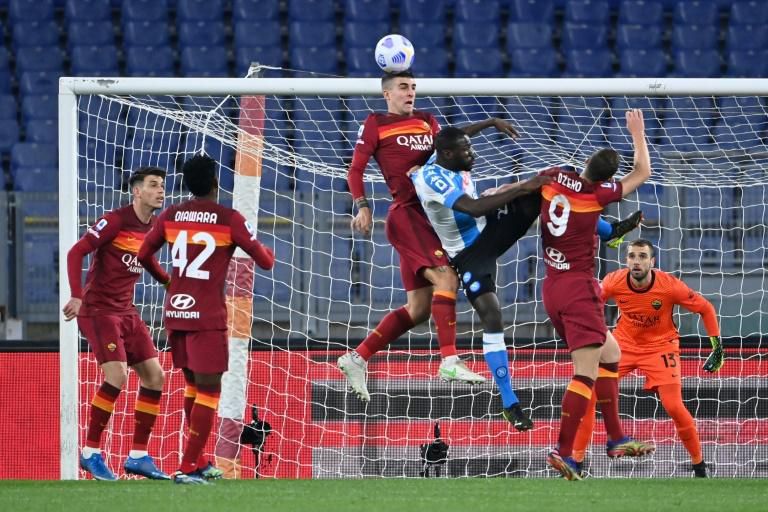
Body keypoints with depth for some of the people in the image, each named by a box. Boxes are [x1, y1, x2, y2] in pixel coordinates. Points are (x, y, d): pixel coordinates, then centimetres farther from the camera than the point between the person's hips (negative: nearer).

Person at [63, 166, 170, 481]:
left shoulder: (153, 228, 9)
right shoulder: (115, 221, -13)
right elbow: (76, 252, -16)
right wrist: (76, 296, -24)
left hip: (126, 312, 8)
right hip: (98, 310, -8)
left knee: (154, 376, 2)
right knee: (117, 375, -21)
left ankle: (138, 455, 9)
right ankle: (91, 453, -9)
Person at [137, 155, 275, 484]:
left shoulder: (171, 216, 6)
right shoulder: (229, 219, -6)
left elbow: (143, 255, 16)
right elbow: (265, 262, -1)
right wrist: (268, 252, 23)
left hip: (175, 310, 5)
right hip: (207, 316, -5)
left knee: (193, 385, 18)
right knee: (208, 390, -2)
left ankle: (199, 462, 24)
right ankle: (188, 468, -10)